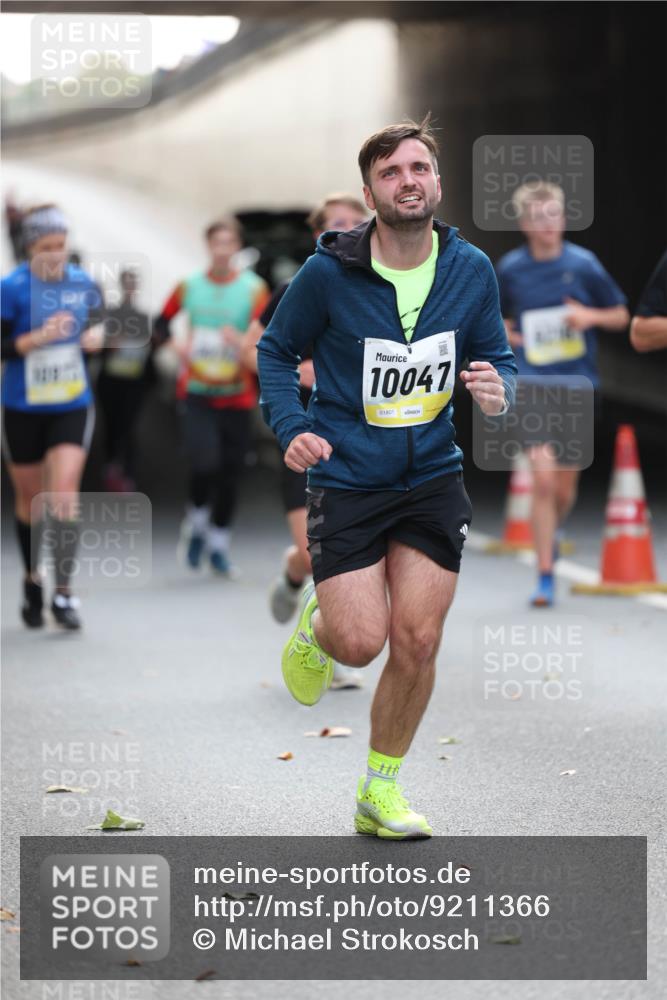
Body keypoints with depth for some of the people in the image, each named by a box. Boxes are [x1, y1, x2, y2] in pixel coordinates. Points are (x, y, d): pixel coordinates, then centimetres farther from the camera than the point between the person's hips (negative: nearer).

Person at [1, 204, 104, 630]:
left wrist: (95, 334, -7)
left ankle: (63, 593, -10)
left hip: (73, 407, 1)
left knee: (64, 492, -13)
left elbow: (96, 321, 16)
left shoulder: (83, 283, -2)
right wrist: (38, 337, -26)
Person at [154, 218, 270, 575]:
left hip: (236, 395, 0)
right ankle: (197, 521, 9)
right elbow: (161, 324, 16)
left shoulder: (254, 289, -3)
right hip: (197, 392, 0)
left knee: (230, 471, 5)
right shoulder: (189, 286, 4)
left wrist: (243, 341, -29)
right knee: (205, 461, -18)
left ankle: (219, 543, 21)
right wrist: (175, 345, -4)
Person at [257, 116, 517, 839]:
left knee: (416, 642, -1)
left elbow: (498, 357, 10)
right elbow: (276, 349, 2)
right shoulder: (328, 271, -12)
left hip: (432, 480, 3)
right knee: (361, 643, -10)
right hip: (346, 480, -3)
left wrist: (497, 390, -13)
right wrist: (291, 427, -13)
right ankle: (317, 621, 29)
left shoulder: (471, 270, -3)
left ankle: (380, 789, 19)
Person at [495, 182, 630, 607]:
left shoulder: (584, 264, -2)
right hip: (532, 384, -1)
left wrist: (590, 316, -12)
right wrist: (509, 335, -1)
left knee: (565, 486, 9)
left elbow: (621, 316, 8)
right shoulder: (510, 268, 2)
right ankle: (545, 577, -7)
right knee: (543, 478, -14)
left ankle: (553, 531, 44)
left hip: (577, 383, 1)